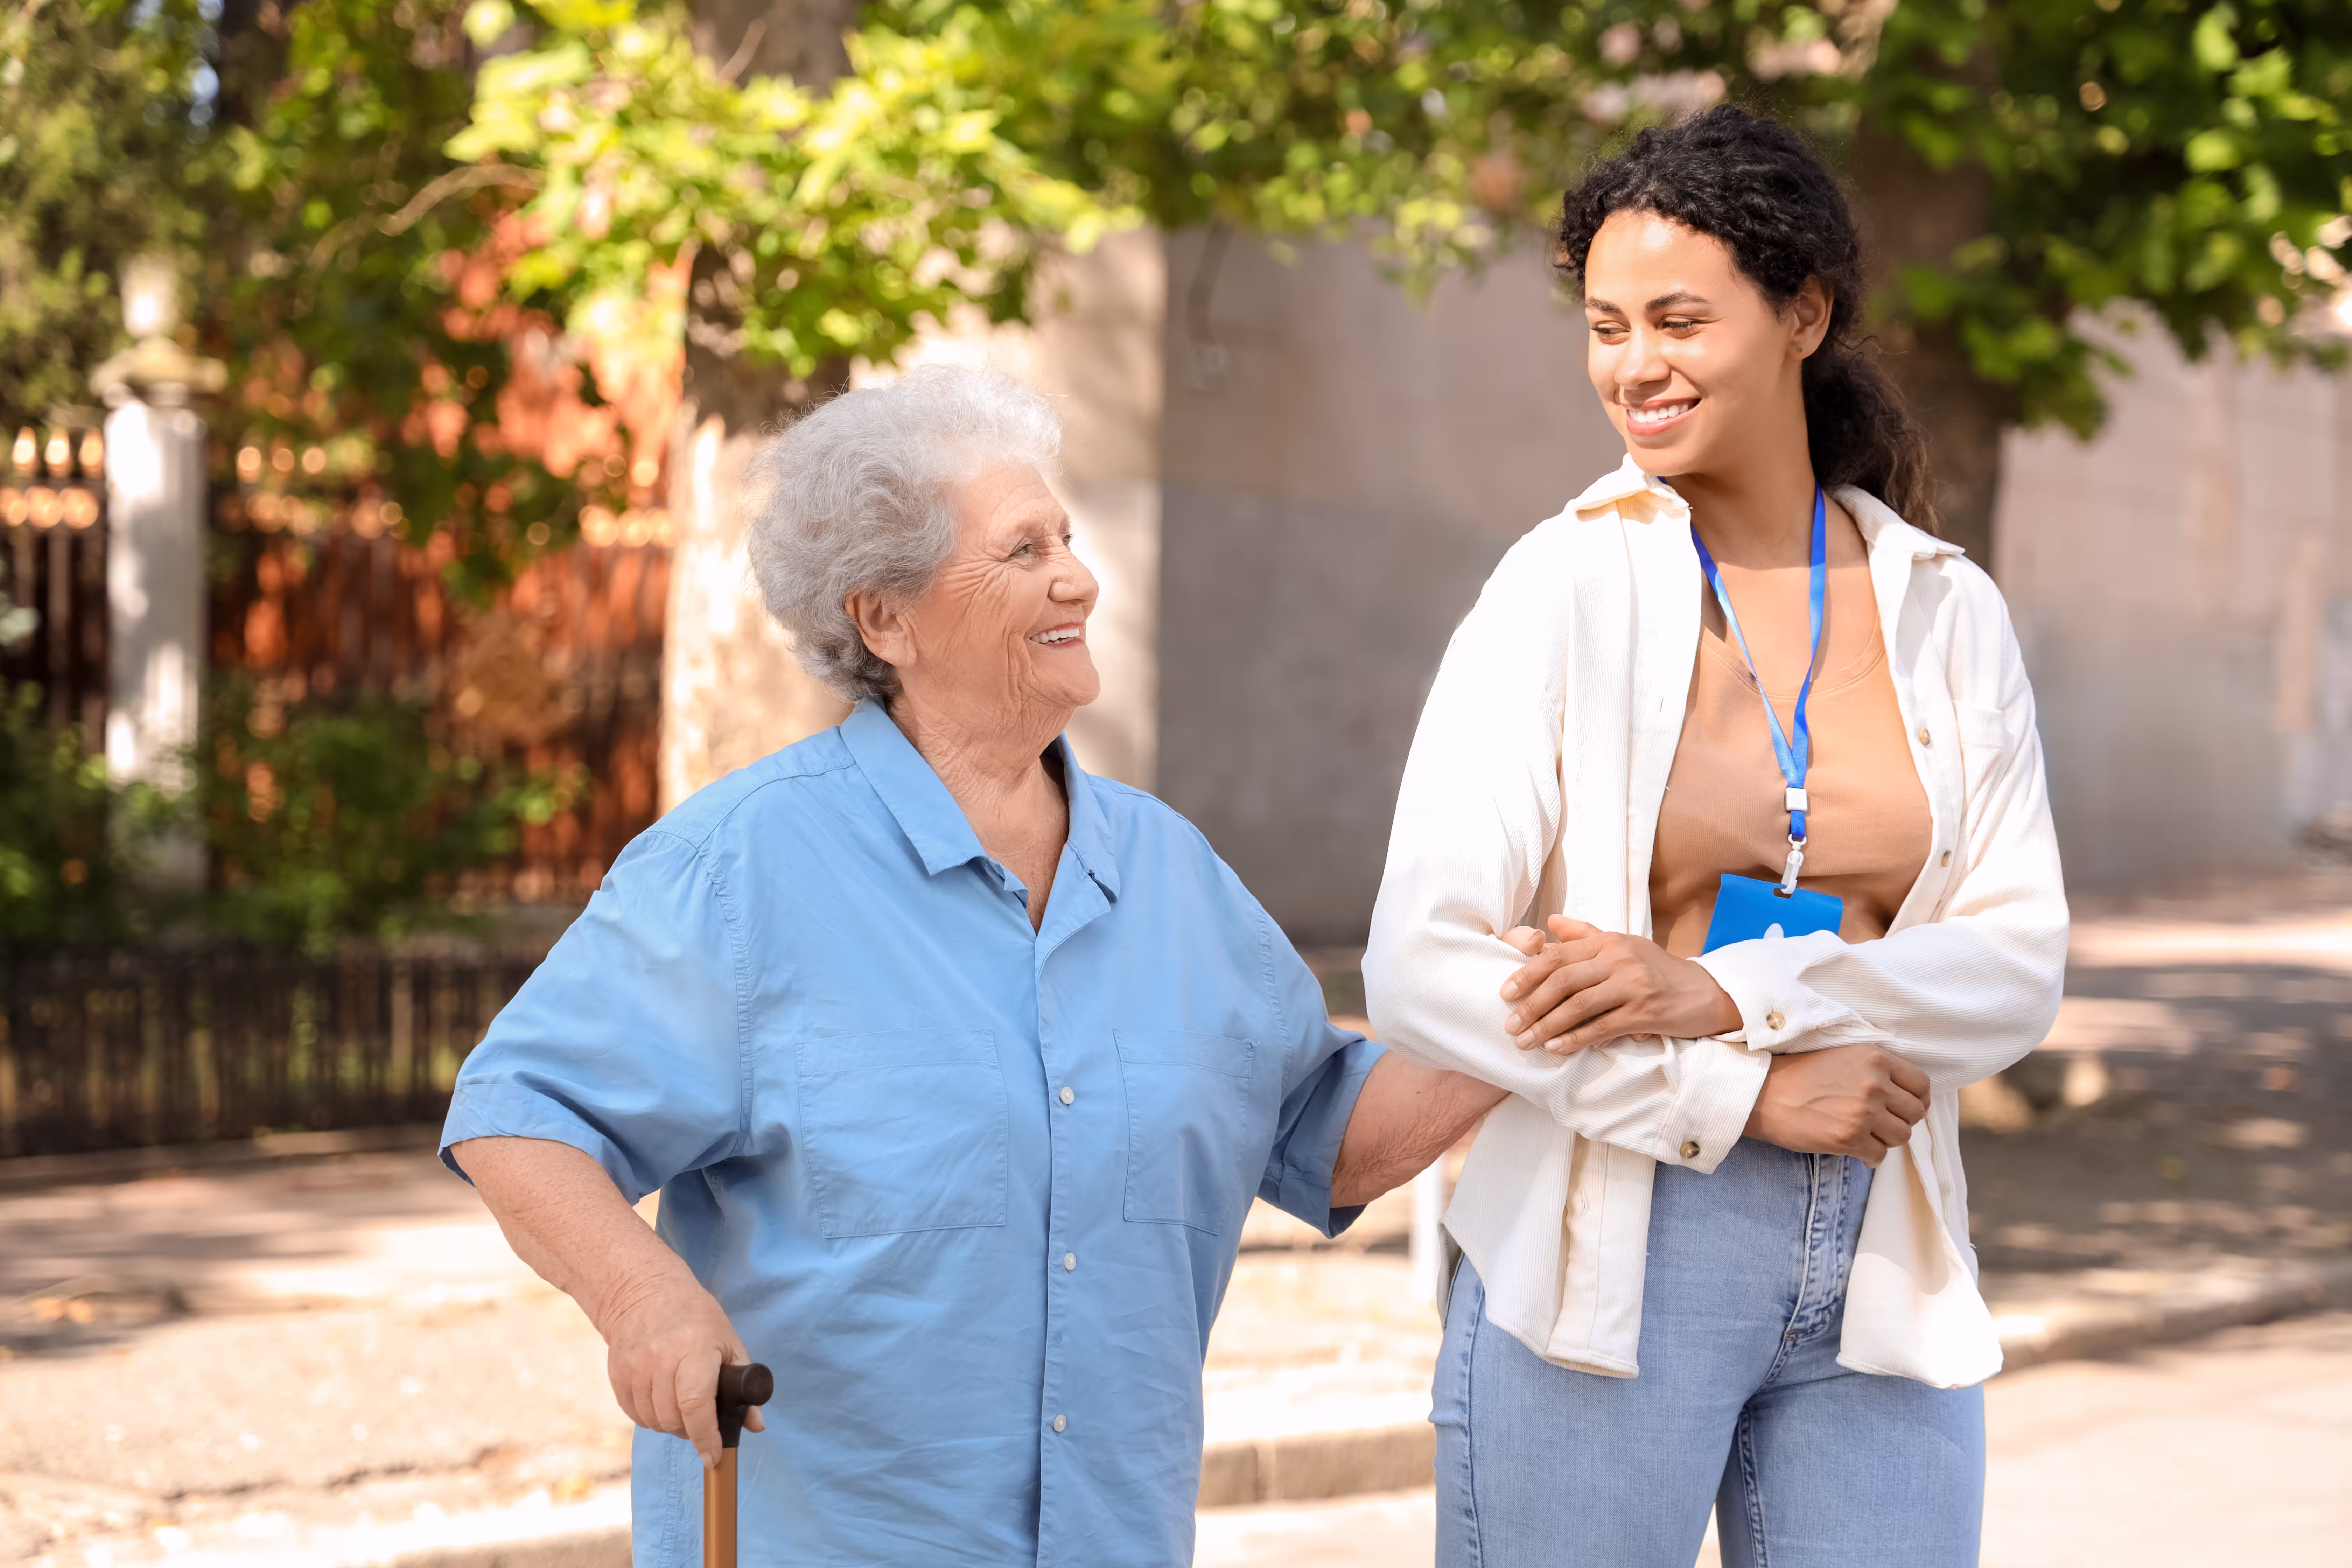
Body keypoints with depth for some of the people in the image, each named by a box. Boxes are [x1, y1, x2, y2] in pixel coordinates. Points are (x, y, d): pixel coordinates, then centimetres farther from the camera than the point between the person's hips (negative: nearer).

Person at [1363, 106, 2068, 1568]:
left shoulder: (1944, 610, 5)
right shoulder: (1568, 587, -5)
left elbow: (2022, 965, -1)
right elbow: (1424, 965, -12)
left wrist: (1727, 997, -15)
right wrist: (1746, 1095, -15)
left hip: (1880, 1271, 3)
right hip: (1607, 1266, -3)